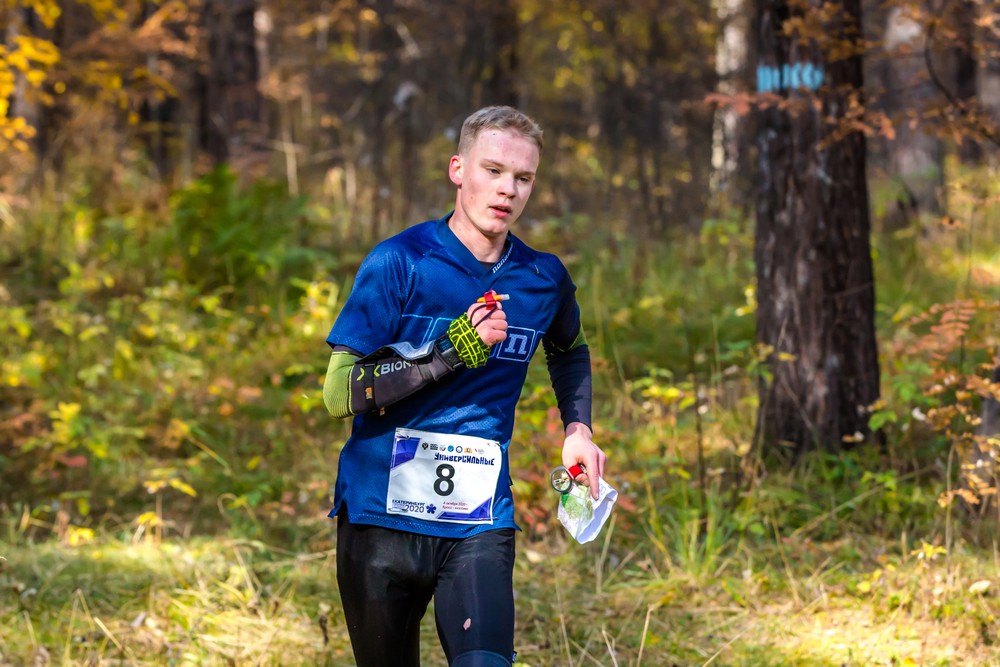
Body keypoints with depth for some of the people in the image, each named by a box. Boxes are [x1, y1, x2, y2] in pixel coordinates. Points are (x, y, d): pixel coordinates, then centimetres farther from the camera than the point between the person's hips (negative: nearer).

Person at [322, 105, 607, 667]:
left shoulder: (545, 279, 5)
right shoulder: (400, 262, -7)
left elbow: (570, 351, 30)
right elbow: (340, 391, -13)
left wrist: (578, 429, 13)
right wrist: (453, 351, -18)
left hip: (479, 522, 2)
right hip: (380, 519, -1)